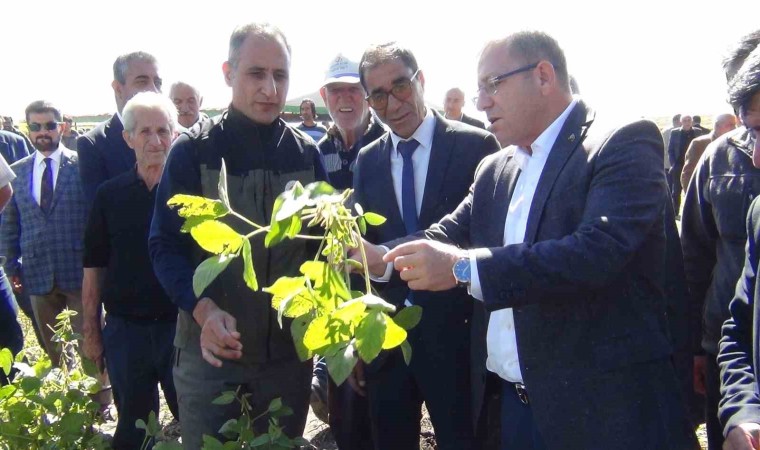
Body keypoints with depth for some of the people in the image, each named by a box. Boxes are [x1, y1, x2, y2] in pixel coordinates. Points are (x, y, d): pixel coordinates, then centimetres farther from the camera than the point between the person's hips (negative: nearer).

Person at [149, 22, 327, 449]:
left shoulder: (306, 152, 1)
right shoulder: (193, 151, -7)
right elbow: (166, 245, -9)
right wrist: (203, 310, -25)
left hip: (289, 348, 3)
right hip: (210, 348, -2)